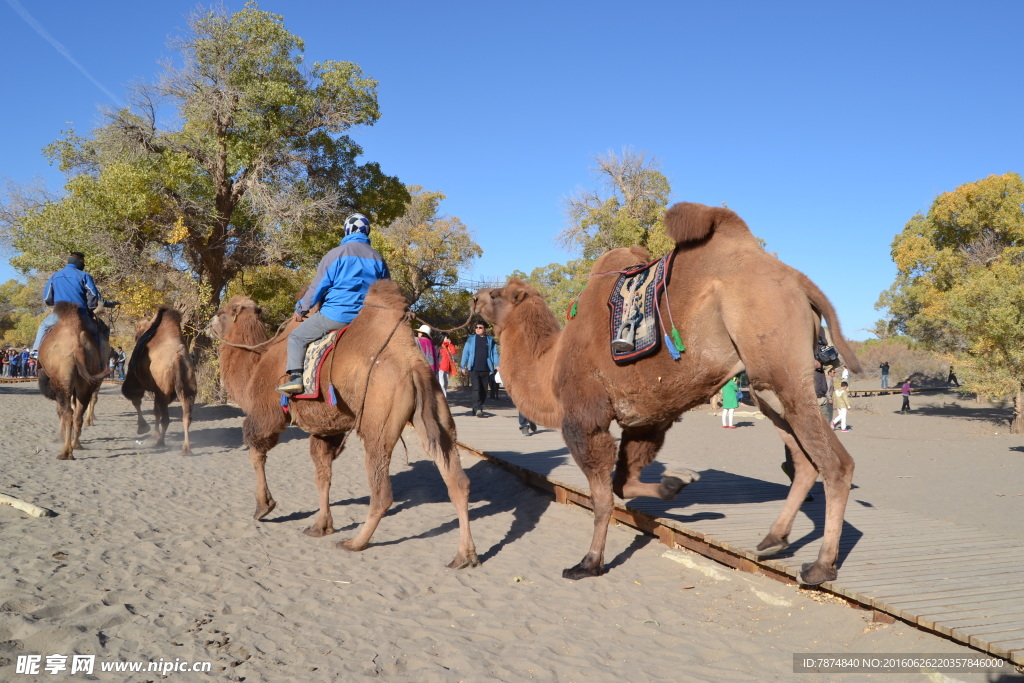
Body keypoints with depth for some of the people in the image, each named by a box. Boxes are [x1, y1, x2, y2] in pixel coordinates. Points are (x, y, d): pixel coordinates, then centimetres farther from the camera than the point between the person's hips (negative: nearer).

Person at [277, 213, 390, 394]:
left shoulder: (336, 254, -5)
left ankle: (295, 377, -7)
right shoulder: (377, 258, 8)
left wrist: (301, 308, 12)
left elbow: (318, 287, -2)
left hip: (336, 314, -5)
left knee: (297, 338, 8)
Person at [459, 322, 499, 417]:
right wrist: (463, 366, 4)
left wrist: (497, 365, -3)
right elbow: (466, 352, 8)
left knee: (483, 391, 6)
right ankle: (478, 409, -17)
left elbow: (494, 353, 9)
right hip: (474, 369, -2)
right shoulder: (471, 339, 6)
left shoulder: (490, 339, 8)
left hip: (485, 370, 2)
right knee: (476, 389, -13)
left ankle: (477, 409, 17)